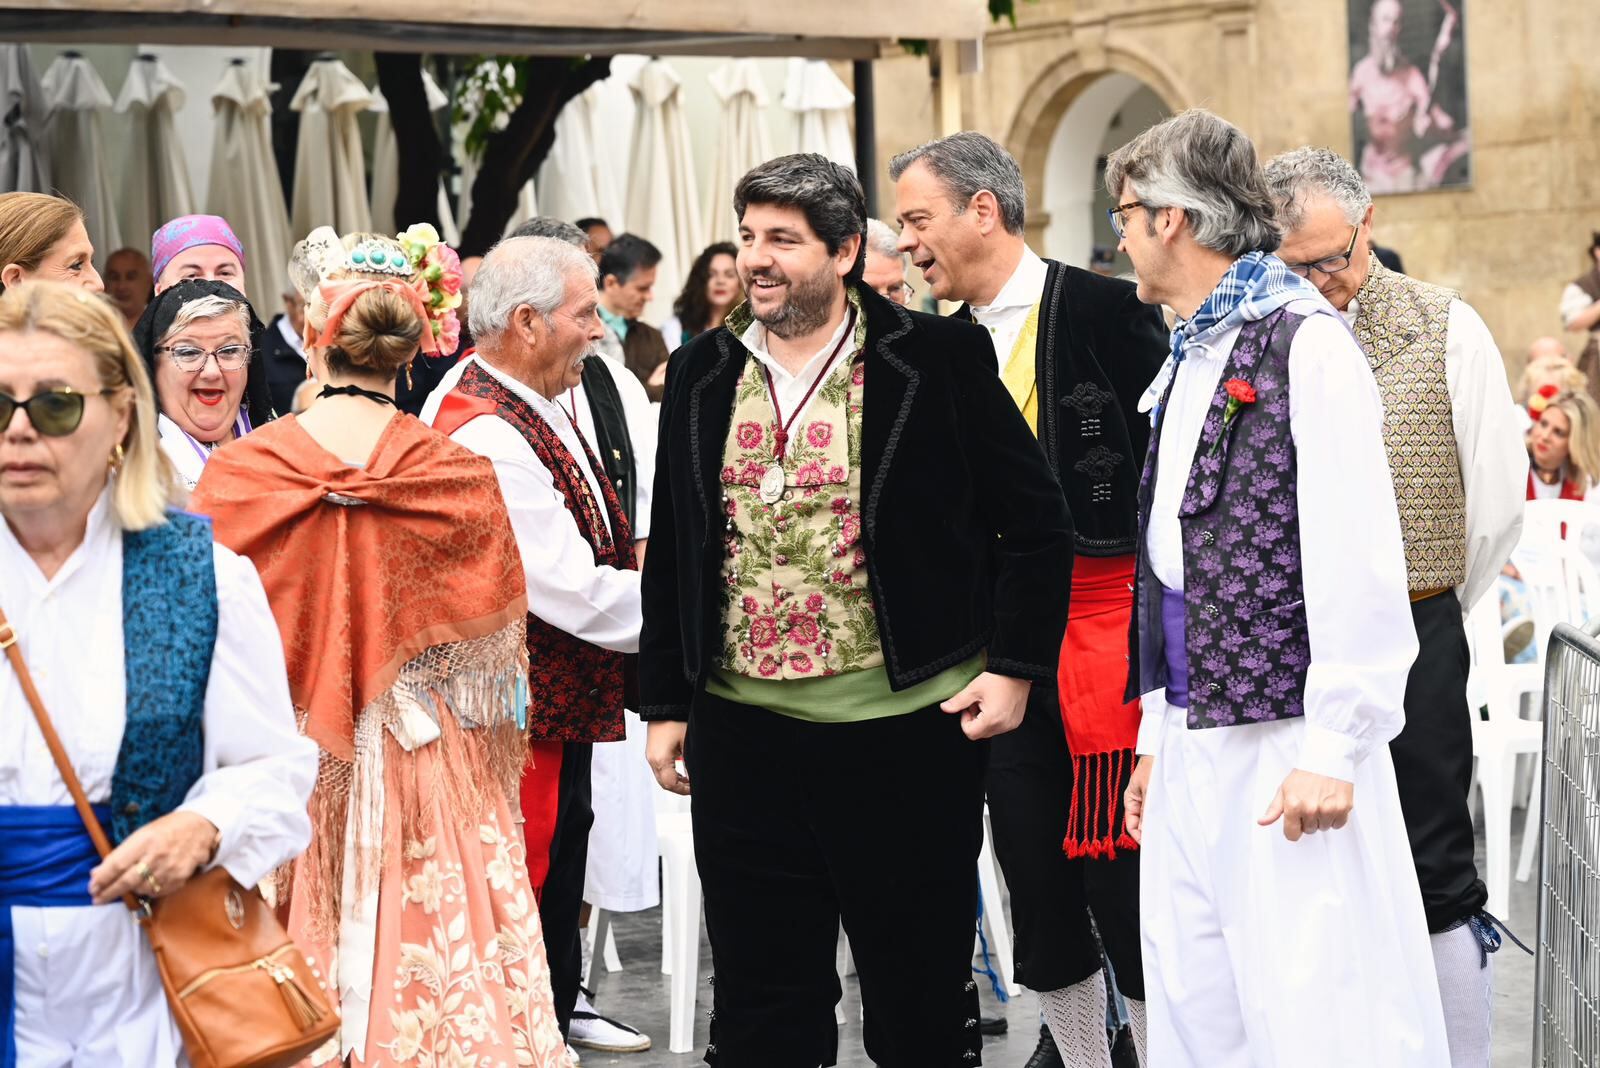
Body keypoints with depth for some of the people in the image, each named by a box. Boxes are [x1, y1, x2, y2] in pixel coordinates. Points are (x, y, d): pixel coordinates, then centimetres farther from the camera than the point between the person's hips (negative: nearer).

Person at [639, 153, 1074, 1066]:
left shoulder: (938, 358, -5)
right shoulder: (704, 374, 8)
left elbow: (1039, 521, -1)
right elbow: (671, 552, 13)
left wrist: (1014, 667, -8)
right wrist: (665, 705, 10)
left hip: (905, 727, -4)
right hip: (743, 733, 4)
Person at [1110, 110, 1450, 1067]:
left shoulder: (1304, 343, -11)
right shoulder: (1195, 356, 16)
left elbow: (1357, 563, -17)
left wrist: (1334, 749, -19)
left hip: (1285, 744, -9)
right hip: (1192, 747, 9)